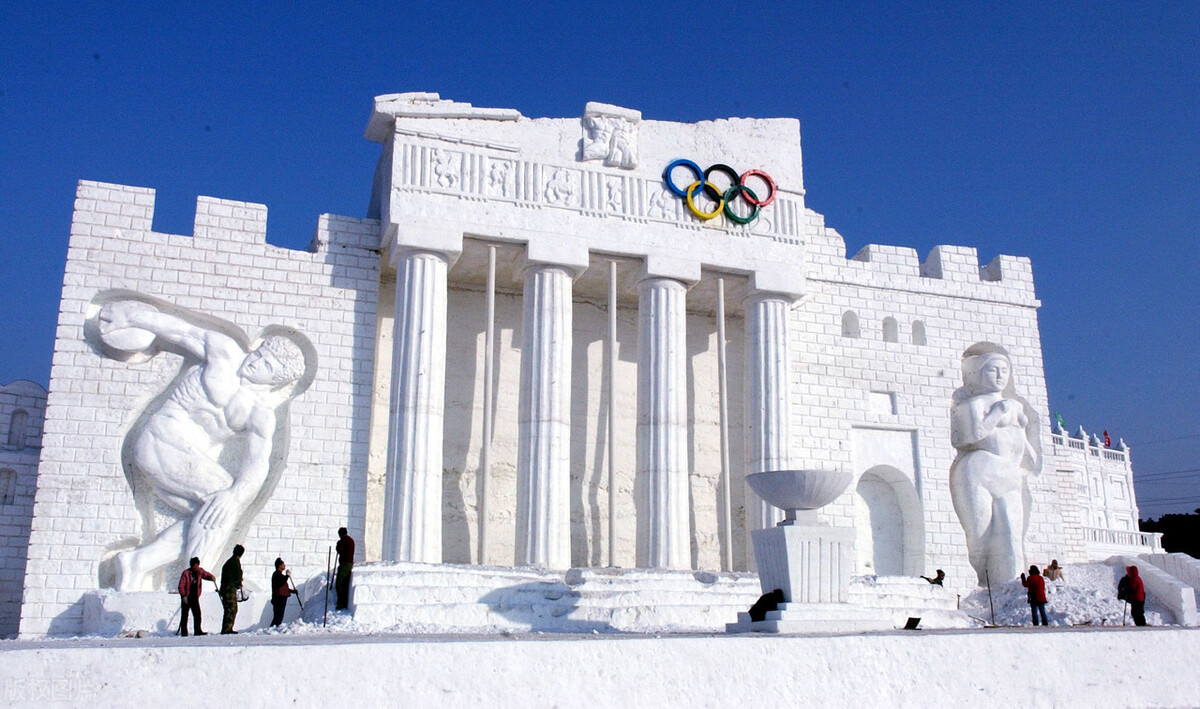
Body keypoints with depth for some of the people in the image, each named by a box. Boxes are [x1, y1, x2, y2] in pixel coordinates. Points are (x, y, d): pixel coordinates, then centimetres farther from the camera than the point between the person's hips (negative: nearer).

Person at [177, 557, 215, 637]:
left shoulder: (200, 571, 4)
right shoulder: (186, 573, -11)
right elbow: (181, 585, -11)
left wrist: (212, 577, -14)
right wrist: (183, 596, -19)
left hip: (195, 597, 4)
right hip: (186, 598, -4)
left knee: (197, 614, 0)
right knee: (185, 615, 1)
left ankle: (198, 631, 4)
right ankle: (184, 632, 8)